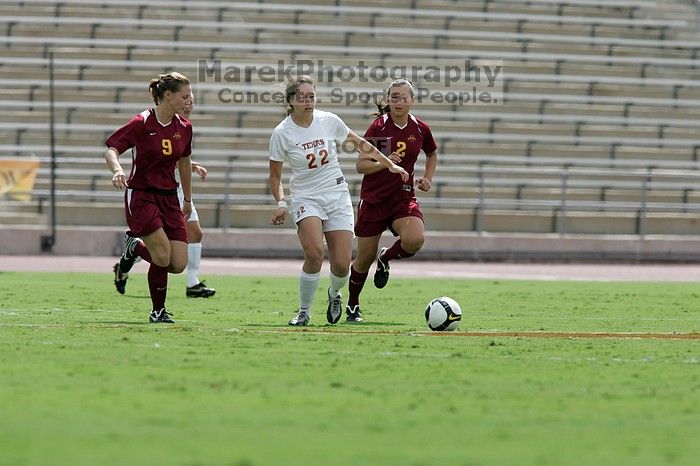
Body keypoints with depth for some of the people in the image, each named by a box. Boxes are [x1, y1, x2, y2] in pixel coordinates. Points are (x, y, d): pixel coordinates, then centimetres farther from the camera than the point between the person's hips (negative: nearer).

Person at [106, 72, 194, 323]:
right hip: (141, 196, -6)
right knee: (163, 257, -20)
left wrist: (188, 199, 28)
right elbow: (111, 149, -14)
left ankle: (135, 247, 24)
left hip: (169, 198, 6)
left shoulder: (184, 128, 6)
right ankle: (158, 311, 5)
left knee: (179, 265, -5)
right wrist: (117, 170, -35)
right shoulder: (142, 123, -12)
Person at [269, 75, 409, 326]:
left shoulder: (329, 121, -4)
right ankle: (304, 312, -8)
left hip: (337, 195, 2)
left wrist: (390, 164, 13)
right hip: (305, 197, -2)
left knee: (341, 266, -8)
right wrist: (281, 204, -15)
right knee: (314, 254, -28)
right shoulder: (282, 133, -9)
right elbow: (275, 176, 1)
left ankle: (334, 294, 29)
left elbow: (359, 143, 13)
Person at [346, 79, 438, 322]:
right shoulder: (378, 126, -8)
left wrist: (427, 178, 8)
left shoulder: (420, 129, 2)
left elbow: (432, 154, 23)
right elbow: (361, 165, -8)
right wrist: (385, 163, -25)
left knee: (415, 239, -28)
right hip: (373, 199, -2)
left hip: (403, 197, 2)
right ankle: (352, 305, 29)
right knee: (364, 259, 4)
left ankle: (386, 258, 6)